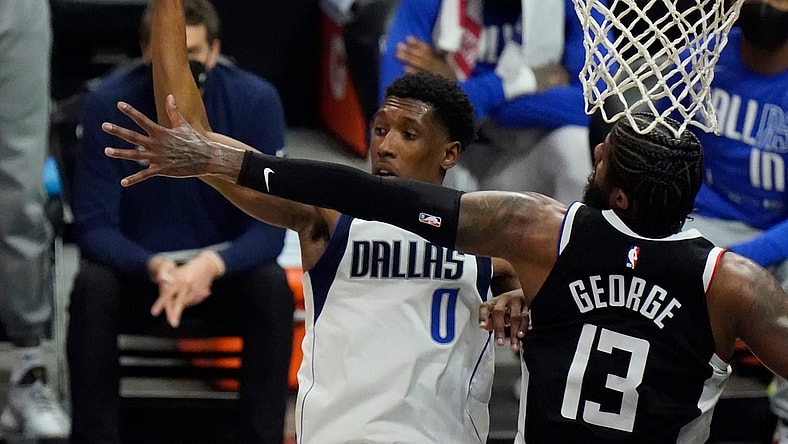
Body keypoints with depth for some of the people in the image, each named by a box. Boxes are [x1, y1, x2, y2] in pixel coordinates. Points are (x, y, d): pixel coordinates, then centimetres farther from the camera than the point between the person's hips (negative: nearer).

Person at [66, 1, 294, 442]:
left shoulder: (256, 100, -16)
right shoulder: (108, 103, -17)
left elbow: (270, 227, -16)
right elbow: (95, 226, -16)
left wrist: (212, 265, -37)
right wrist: (154, 267, -36)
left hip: (225, 269, 0)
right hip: (137, 268, 0)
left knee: (273, 285, -30)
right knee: (92, 285, -31)